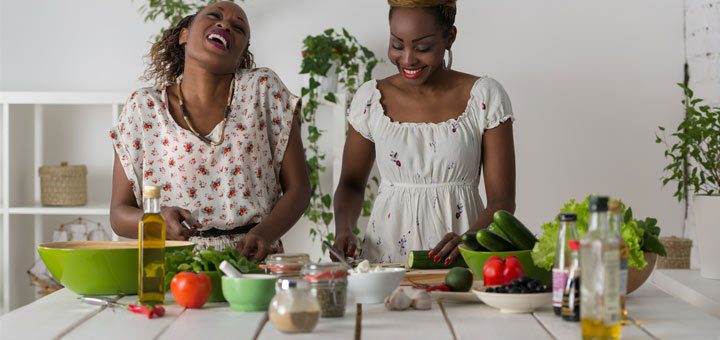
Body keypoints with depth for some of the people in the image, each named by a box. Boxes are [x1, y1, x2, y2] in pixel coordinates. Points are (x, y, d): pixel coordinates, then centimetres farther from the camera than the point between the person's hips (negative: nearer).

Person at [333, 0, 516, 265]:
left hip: (461, 262, -1)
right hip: (384, 256, 2)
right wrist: (343, 230, -4)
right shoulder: (371, 99, 6)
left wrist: (468, 239, -20)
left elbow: (502, 199, -1)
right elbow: (351, 184, 16)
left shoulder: (485, 97, 0)